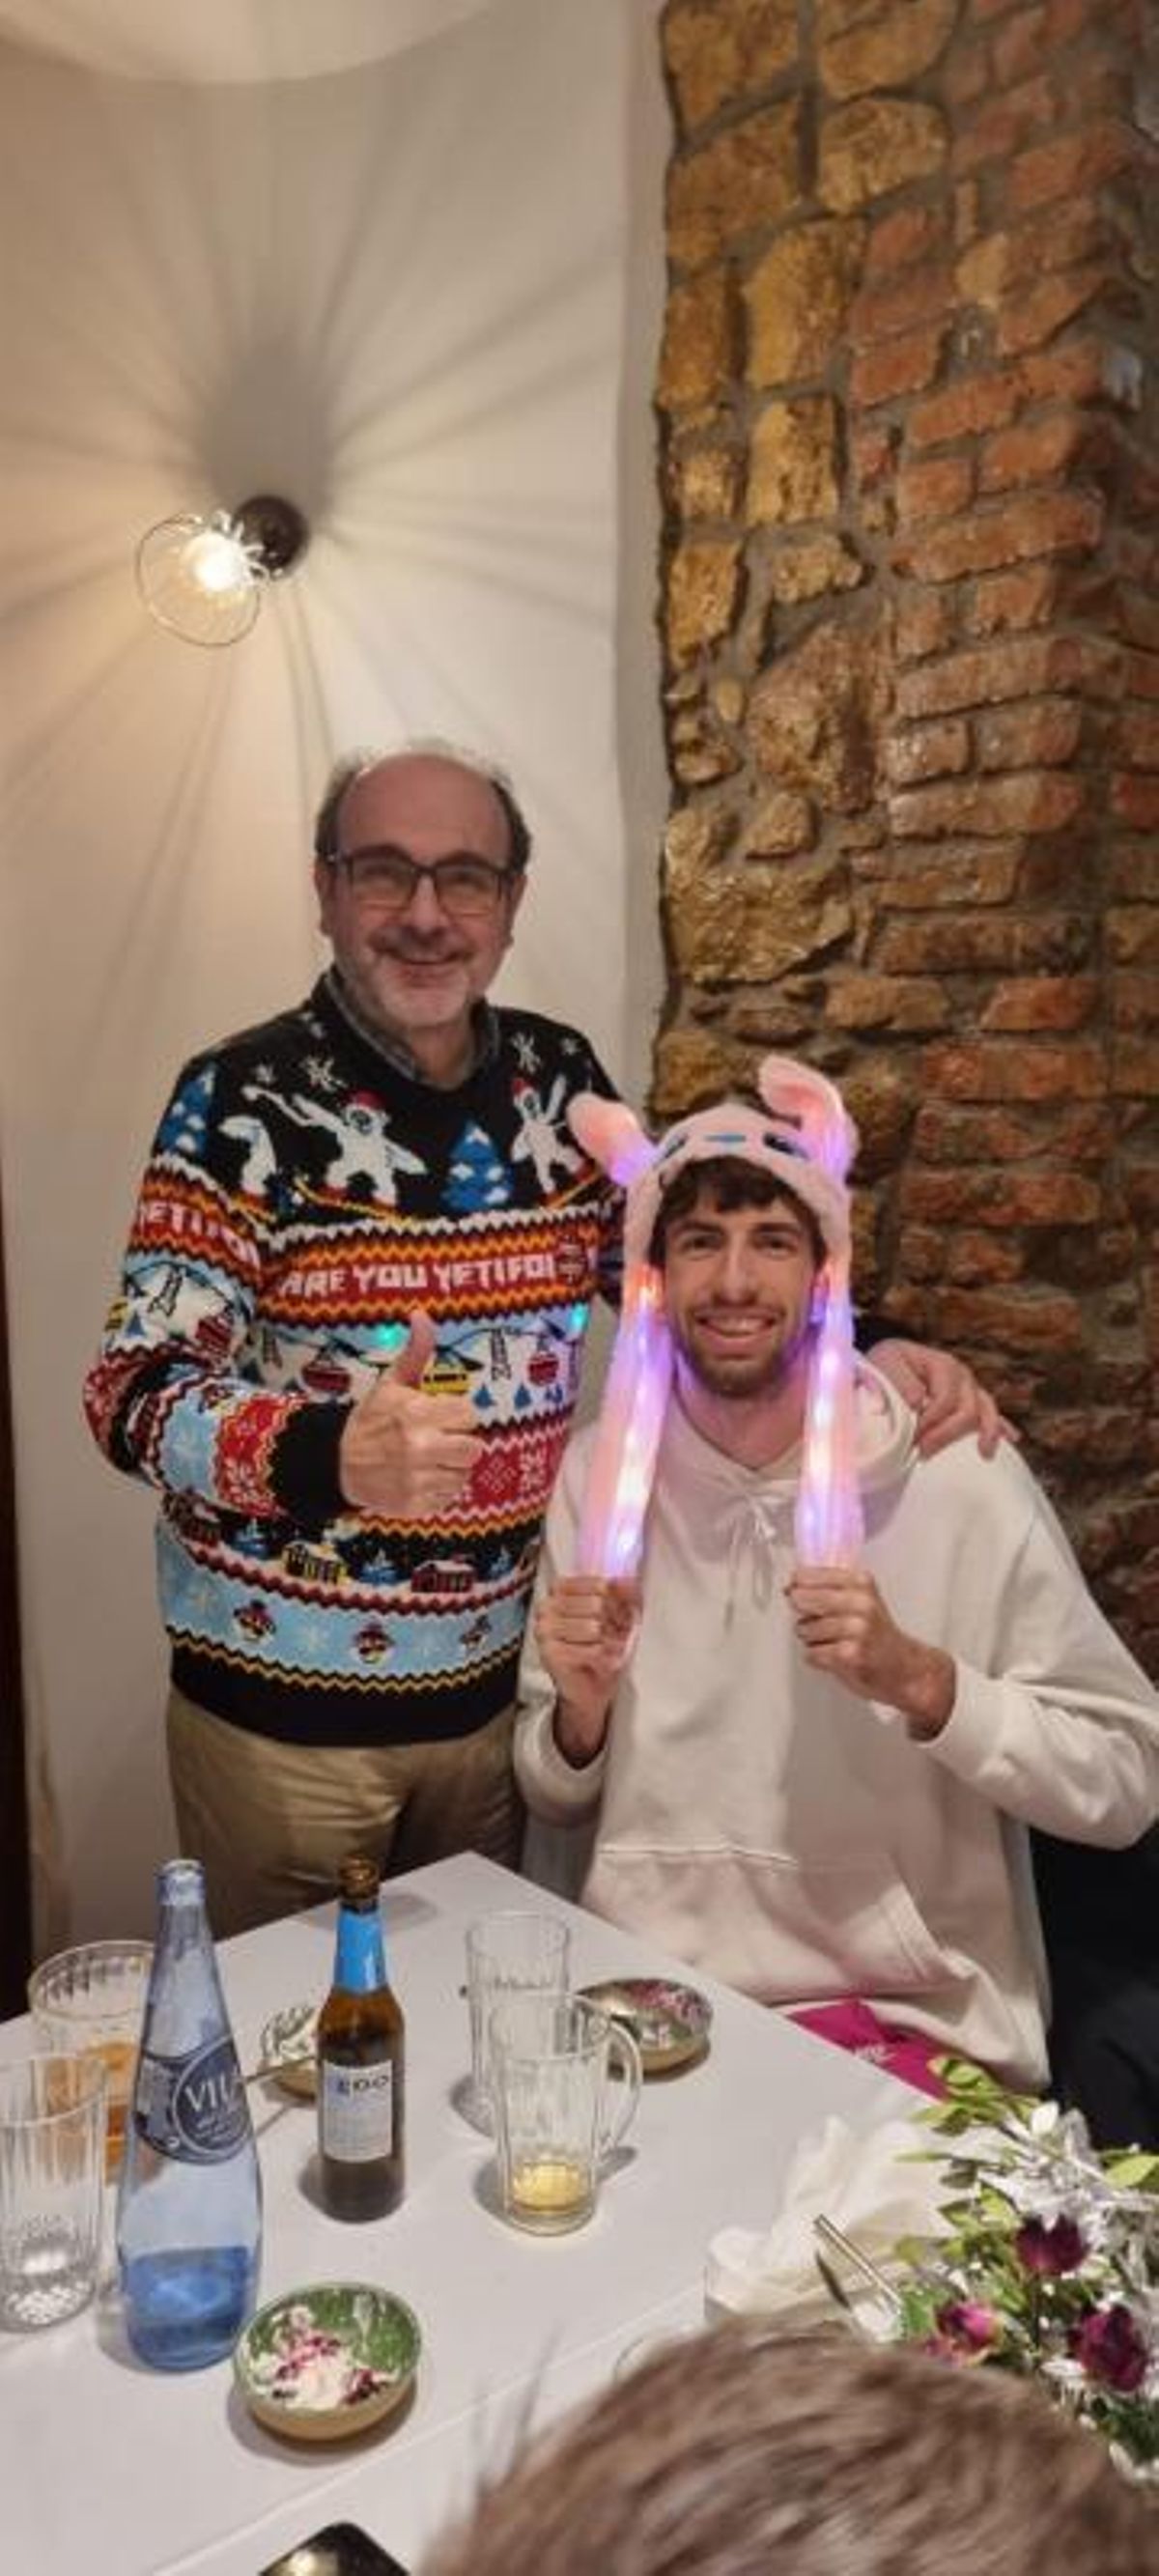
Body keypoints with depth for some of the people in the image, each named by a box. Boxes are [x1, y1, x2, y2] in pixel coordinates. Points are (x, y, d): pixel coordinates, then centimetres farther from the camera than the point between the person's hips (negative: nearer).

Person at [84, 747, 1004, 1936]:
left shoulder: (558, 1077, 0)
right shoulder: (241, 1101, -14)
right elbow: (134, 1392, -18)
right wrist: (331, 1452, -37)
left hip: (498, 1677, 4)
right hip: (282, 1696, -4)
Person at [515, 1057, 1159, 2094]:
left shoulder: (958, 1477, -9)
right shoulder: (600, 1471, 1)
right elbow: (559, 1801, 9)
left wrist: (917, 1678, -20)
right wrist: (580, 1708, -12)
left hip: (898, 2018, -2)